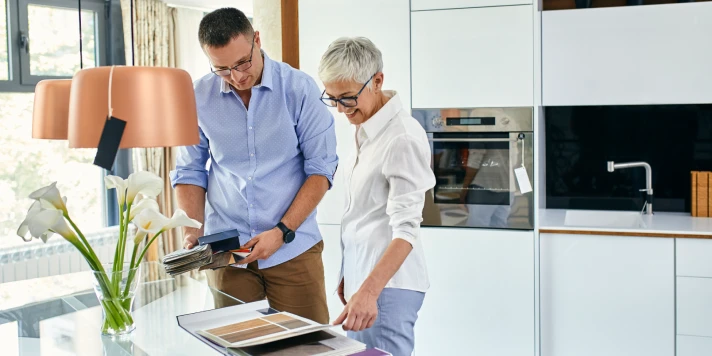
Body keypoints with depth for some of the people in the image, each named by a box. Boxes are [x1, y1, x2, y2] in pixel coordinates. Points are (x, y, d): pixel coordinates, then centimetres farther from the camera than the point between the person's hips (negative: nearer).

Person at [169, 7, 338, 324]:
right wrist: (193, 233, -5)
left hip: (293, 249, -2)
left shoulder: (299, 89, -8)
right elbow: (190, 172, 8)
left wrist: (282, 232, -14)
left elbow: (321, 168, -7)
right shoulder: (199, 97, -1)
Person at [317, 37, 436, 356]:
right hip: (363, 278, 9)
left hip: (386, 283, -8)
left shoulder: (403, 138, -17)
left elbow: (406, 228, -22)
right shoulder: (366, 130, 10)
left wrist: (368, 291, -30)